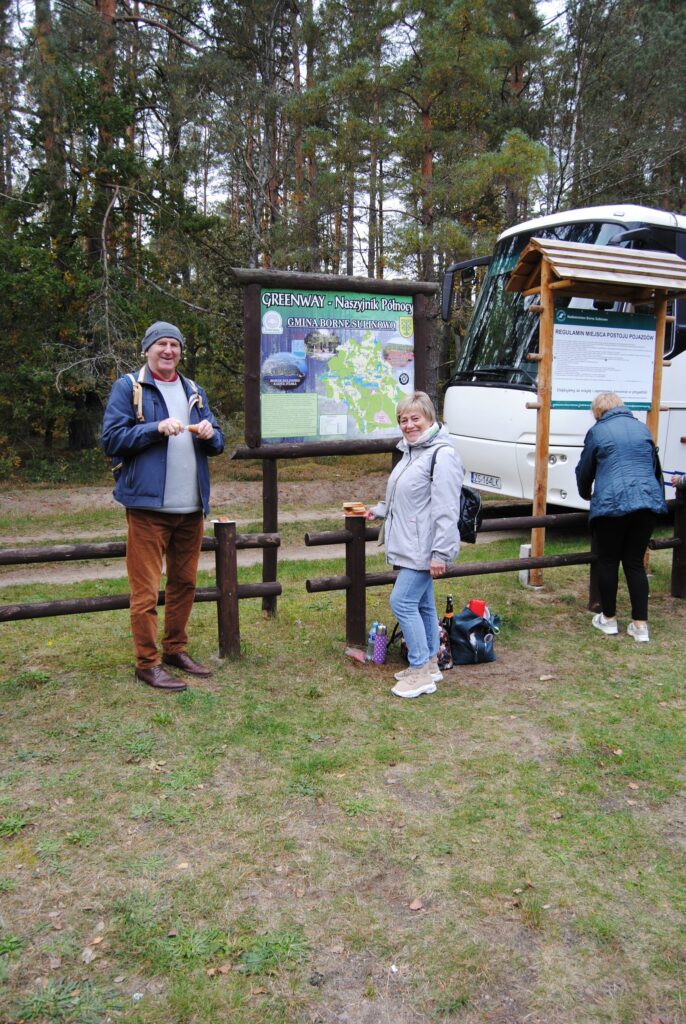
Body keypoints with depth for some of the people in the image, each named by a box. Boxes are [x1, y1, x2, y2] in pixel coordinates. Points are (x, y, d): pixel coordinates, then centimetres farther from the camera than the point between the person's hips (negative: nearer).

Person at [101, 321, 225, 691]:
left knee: (184, 583, 13)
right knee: (146, 589, -4)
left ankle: (175, 649, 26)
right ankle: (147, 663, 6)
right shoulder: (128, 387, 1)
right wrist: (157, 428, -17)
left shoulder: (193, 391, 17)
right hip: (148, 505, -6)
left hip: (191, 507, 6)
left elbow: (216, 444, 18)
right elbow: (111, 439, -8)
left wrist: (210, 434, -5)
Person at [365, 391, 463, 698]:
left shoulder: (442, 454, -16)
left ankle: (420, 672, 1)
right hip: (408, 546, 10)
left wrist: (440, 553, -23)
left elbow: (446, 509, -21)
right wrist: (380, 510, 31)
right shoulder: (410, 451, 14)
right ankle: (429, 664, 28)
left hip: (424, 548, -10)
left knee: (403, 602, -9)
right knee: (422, 604, 16)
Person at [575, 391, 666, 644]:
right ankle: (640, 625, 9)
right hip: (648, 502, 4)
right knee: (635, 562, 10)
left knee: (608, 562, 10)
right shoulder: (642, 428, 16)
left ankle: (608, 619, 20)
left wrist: (585, 494, 33)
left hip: (611, 503, -4)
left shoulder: (598, 431, 4)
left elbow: (584, 471, 13)